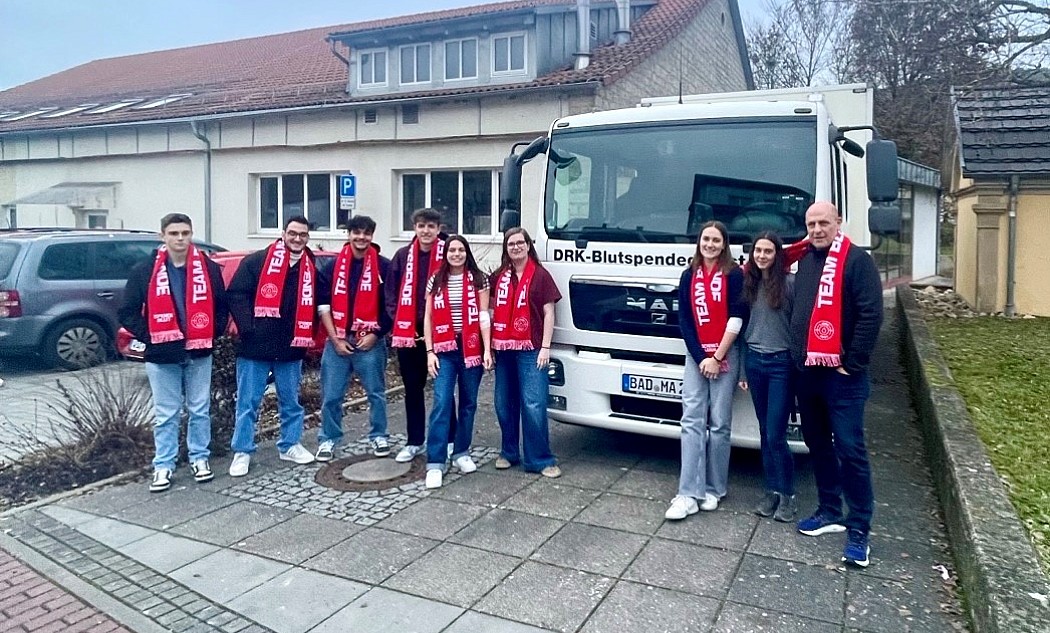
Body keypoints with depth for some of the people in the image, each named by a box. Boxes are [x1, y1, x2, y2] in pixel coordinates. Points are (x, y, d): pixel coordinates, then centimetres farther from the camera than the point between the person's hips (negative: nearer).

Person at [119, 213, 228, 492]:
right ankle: (163, 465, 17)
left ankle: (199, 458, 25)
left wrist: (212, 334, -1)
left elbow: (221, 305, 8)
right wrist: (149, 337, -6)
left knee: (200, 410, 11)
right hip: (162, 355, -1)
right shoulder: (145, 271, -2)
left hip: (199, 353, 1)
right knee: (165, 414, 7)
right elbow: (128, 312, 1)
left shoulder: (209, 268, 1)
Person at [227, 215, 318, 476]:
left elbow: (314, 305, 15)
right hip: (255, 347, -3)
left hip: (291, 349, 4)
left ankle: (290, 445, 29)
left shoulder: (311, 269, 7)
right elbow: (236, 294, -8)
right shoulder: (257, 261, -5)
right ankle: (242, 452, 15)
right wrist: (247, 329, -14)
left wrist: (305, 337, 5)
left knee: (291, 401, 15)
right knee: (248, 402, 4)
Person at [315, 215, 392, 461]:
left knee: (376, 393, 8)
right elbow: (323, 304, 2)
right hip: (337, 341, 1)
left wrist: (376, 334, -6)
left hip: (370, 341, -1)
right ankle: (328, 440, 19)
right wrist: (335, 339, -5)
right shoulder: (333, 265, 4)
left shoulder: (384, 266, 0)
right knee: (331, 395, 5)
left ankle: (378, 437, 24)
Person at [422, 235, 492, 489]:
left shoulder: (478, 280, 2)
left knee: (468, 403, 10)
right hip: (444, 349, 0)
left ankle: (461, 453, 25)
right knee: (442, 404, -9)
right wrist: (430, 352, -2)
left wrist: (487, 350, -8)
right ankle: (435, 463, -9)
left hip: (471, 349, 0)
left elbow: (483, 317, -1)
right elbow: (428, 319, 5)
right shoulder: (435, 282, 6)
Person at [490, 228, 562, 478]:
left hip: (530, 350, -5)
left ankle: (541, 460, 1)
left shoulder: (540, 275, 0)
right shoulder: (499, 277, 12)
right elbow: (490, 309, 16)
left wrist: (545, 347, -9)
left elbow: (548, 313, -2)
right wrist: (489, 344, 6)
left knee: (534, 405, -7)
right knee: (504, 404, 11)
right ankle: (508, 452, 26)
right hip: (503, 349, 5)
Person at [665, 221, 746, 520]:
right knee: (692, 421, -4)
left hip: (725, 355, -3)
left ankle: (713, 489, 13)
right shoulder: (689, 276, 9)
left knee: (719, 423, 1)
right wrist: (700, 357, -5)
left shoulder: (734, 275, -1)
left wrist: (717, 357, -10)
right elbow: (684, 320, 5)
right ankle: (688, 494, -5)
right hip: (695, 355, 3)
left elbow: (736, 320, -7)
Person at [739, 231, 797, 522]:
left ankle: (788, 495, 10)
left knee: (776, 435, -5)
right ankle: (772, 490, 21)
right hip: (754, 361, 5)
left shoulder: (790, 283, -8)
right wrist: (742, 368, 14)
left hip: (781, 364, -5)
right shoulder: (748, 283, 9)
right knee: (765, 433, 11)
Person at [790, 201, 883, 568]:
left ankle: (859, 529, 4)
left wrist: (852, 363, -15)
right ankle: (830, 512, 27)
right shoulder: (805, 261, 14)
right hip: (807, 371, 7)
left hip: (841, 375, -7)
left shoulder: (857, 260, -8)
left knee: (850, 449, -5)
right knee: (817, 444, 14)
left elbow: (871, 315, -15)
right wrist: (797, 354, 14)